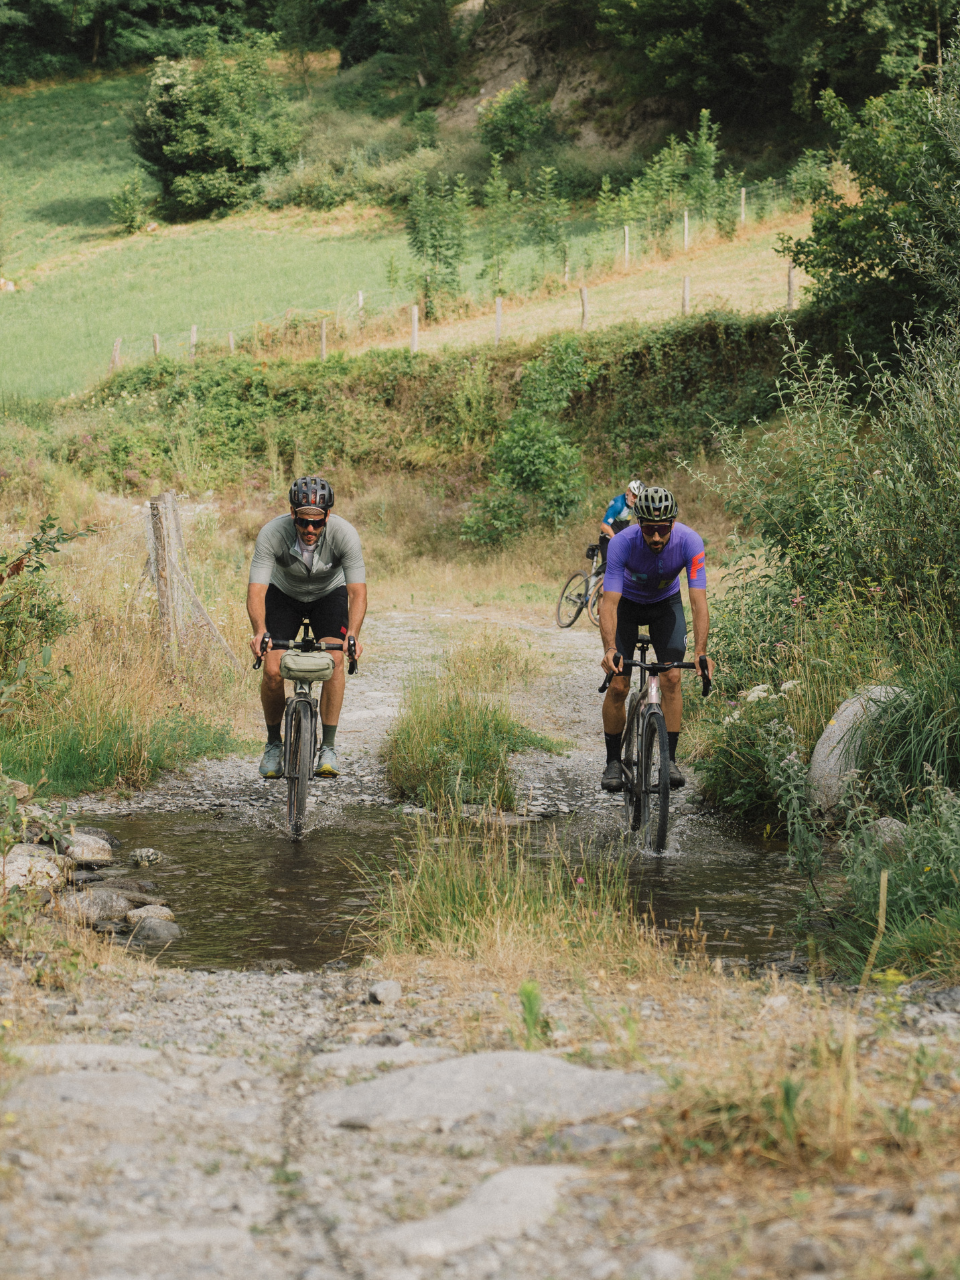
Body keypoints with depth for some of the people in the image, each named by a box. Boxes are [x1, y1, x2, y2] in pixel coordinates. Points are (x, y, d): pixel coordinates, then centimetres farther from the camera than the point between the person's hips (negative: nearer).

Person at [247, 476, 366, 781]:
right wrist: (259, 631, -54)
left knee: (333, 660, -24)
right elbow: (256, 590, -37)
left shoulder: (345, 534, -33)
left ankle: (328, 748, -16)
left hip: (329, 595, 0)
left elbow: (357, 591, -33)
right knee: (272, 671, -15)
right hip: (284, 594, 0)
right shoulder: (272, 534, -34)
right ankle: (273, 743, 9)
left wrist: (353, 634, -50)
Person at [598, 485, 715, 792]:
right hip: (627, 603, -1)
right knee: (618, 685, -9)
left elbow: (699, 602, -35)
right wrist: (609, 649, -55)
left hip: (666, 603, 1)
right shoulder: (622, 543, -35)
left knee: (671, 678, -16)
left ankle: (669, 758, -6)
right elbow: (609, 603, -39)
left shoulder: (689, 542, -32)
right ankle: (613, 761, 6)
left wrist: (701, 652, -47)